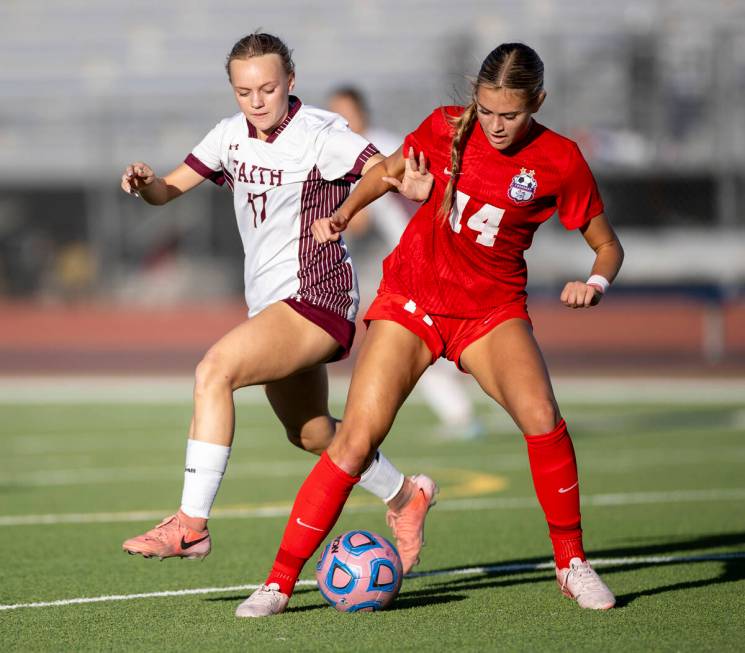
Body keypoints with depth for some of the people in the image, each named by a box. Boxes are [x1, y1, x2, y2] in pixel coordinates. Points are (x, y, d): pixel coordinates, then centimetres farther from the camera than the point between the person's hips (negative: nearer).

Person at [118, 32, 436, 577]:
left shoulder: (321, 136, -14)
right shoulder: (232, 137, 6)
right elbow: (171, 189, 12)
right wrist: (145, 184, -11)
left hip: (315, 297, -9)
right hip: (269, 302, 9)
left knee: (214, 370, -28)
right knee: (311, 435, 22)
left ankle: (192, 524, -28)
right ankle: (405, 496, 45)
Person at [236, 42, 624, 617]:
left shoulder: (559, 160, -10)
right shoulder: (448, 128, -6)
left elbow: (608, 245, 0)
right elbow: (391, 170, 15)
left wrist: (596, 282, -21)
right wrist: (343, 213, 1)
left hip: (492, 306, -1)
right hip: (410, 298, 1)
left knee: (542, 417, -26)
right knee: (356, 440, -12)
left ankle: (572, 564, -7)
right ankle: (280, 582, -4)